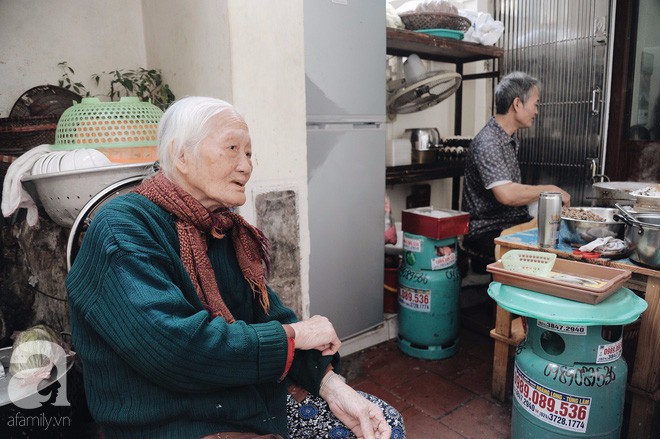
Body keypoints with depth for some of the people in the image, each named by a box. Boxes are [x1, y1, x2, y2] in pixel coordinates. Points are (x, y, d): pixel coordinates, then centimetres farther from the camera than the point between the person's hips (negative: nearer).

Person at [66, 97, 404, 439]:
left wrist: (331, 384, -11)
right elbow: (173, 345, -30)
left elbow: (271, 317, 3)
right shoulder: (121, 229, -18)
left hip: (260, 400, 8)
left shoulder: (228, 231, 7)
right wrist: (292, 335, -19)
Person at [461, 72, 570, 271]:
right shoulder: (487, 143, -16)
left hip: (513, 224, 10)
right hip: (487, 233, -10)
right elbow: (506, 194, -28)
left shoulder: (510, 140, 16)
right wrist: (550, 190, -16)